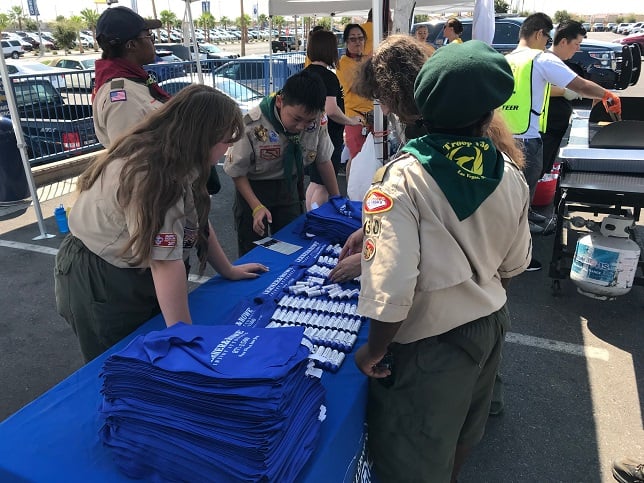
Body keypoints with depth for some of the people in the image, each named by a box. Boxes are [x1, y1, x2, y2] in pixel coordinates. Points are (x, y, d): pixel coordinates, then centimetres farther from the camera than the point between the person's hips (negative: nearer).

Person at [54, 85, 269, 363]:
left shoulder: (175, 160, -3)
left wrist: (228, 270, 13)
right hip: (100, 285, -8)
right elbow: (166, 262, -34)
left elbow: (197, 222, 6)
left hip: (136, 273, 9)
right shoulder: (151, 175, -33)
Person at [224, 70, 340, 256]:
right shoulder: (252, 125, -30)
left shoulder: (317, 120, -19)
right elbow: (237, 171, -16)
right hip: (253, 187, -3)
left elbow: (323, 161, -2)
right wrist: (257, 207, -23)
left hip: (289, 184, 3)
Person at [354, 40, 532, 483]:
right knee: (462, 431, 32)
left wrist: (375, 350, -13)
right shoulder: (509, 174, -7)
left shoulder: (402, 178, -25)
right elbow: (514, 263, 5)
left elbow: (391, 283, -30)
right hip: (490, 325, 7)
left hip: (429, 342, -6)